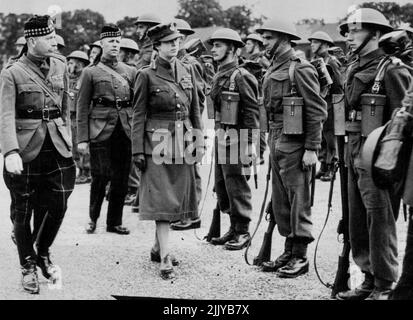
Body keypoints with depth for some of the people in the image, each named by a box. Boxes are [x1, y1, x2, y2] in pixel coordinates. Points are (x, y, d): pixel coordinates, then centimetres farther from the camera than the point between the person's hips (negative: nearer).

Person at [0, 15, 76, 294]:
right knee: (23, 212, 5)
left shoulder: (60, 67, 8)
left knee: (59, 206, 3)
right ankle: (28, 267, 22)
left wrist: (68, 141, 15)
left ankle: (43, 252, 30)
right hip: (26, 151, -4)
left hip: (58, 148, 4)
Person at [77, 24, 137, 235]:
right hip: (101, 130, -3)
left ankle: (114, 222, 16)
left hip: (125, 130, 3)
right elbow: (82, 107, 2)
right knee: (100, 176, -3)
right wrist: (82, 138, -4)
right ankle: (93, 219, 17)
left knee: (121, 179, 4)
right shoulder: (90, 72, 3)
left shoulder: (130, 72, 12)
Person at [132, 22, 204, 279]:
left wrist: (199, 142, 8)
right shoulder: (147, 75, -5)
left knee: (178, 197, 11)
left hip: (183, 142, 5)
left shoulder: (188, 70, 8)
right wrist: (138, 151, -8)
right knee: (161, 198, -8)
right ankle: (165, 259, -8)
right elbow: (139, 115, -4)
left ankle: (158, 247, 27)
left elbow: (195, 110, 13)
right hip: (158, 142, -5)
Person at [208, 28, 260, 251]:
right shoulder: (218, 77, 14)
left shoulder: (241, 77, -12)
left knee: (237, 186, -3)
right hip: (220, 137, 9)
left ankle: (243, 232, 6)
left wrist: (251, 143, -18)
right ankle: (233, 228, 22)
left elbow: (252, 111, -15)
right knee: (222, 186, 12)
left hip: (235, 138, -9)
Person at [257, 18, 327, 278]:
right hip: (277, 142, 9)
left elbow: (317, 111, -14)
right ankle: (289, 252, 22)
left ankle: (301, 257, 5)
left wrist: (312, 149, -18)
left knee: (298, 200, -2)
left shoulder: (301, 69, -11)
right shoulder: (273, 70, 14)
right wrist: (271, 142, 17)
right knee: (281, 201, 13)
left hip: (295, 144, -9)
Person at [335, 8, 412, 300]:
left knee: (380, 221, -2)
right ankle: (370, 279, 25)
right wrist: (347, 152, 16)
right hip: (354, 154, 9)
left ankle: (385, 286, 7)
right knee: (358, 221, 13)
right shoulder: (353, 70, 15)